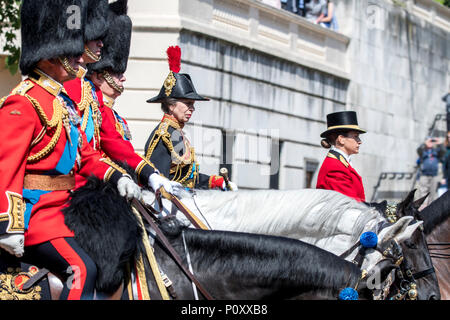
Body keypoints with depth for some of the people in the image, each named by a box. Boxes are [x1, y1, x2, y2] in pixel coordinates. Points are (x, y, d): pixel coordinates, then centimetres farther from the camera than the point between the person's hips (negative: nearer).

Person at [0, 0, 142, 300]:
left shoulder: (63, 102, 17)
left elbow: (85, 153, 22)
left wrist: (118, 177, 4)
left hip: (62, 206, 10)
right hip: (33, 212, -10)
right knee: (82, 270, -24)